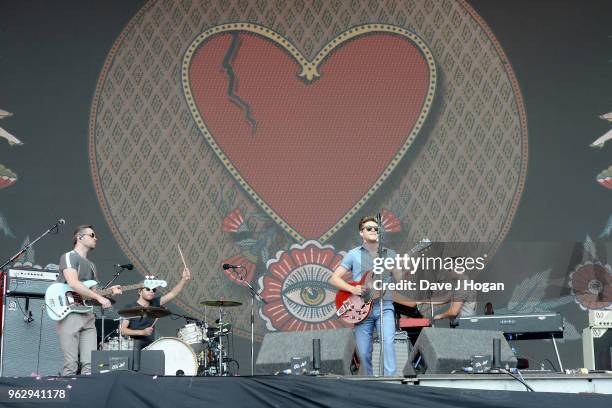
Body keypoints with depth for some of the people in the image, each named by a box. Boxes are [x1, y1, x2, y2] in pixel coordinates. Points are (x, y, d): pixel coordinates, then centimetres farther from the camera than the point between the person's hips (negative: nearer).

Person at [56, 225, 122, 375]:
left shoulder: (91, 265, 24)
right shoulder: (69, 257, -1)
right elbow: (73, 283, -17)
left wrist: (109, 291, 5)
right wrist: (99, 297, -17)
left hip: (88, 316, 8)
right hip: (69, 313, -7)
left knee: (90, 365, -3)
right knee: (71, 366, -12)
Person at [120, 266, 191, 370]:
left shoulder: (154, 304, 11)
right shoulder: (130, 307, -1)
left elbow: (173, 293, 0)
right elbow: (123, 330, -6)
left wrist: (183, 279, -15)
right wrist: (142, 332, -19)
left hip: (150, 344, 4)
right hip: (134, 342, -4)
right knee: (136, 371, -25)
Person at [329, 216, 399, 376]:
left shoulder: (390, 254, 12)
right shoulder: (353, 254, 7)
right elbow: (334, 278, 6)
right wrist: (352, 289, -10)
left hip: (384, 307, 0)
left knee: (388, 342, -23)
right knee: (364, 353, 1)